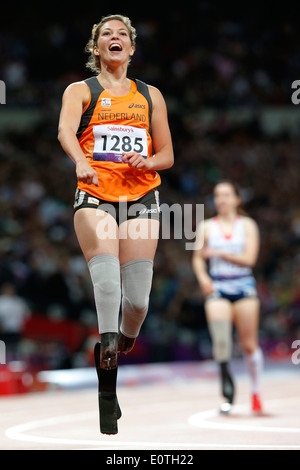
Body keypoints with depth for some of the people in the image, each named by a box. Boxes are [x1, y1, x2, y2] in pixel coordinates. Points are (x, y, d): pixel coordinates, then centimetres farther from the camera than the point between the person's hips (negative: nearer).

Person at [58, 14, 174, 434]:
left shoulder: (150, 96, 20)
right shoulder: (81, 91, 10)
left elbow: (167, 155, 21)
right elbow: (65, 131, -11)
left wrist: (146, 162, -3)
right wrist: (81, 161, -33)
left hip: (141, 197, 3)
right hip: (95, 195, -3)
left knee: (137, 299, -10)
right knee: (106, 282, -24)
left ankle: (123, 348, 23)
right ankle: (107, 393, -27)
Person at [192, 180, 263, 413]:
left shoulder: (247, 225, 5)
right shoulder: (207, 227, 9)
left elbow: (249, 258, -5)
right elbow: (198, 257, 7)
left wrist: (218, 253, -11)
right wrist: (203, 277, -12)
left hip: (244, 287, 0)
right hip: (217, 289, 0)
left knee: (249, 344, 2)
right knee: (220, 339, -19)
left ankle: (256, 391, 18)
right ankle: (227, 390, -8)